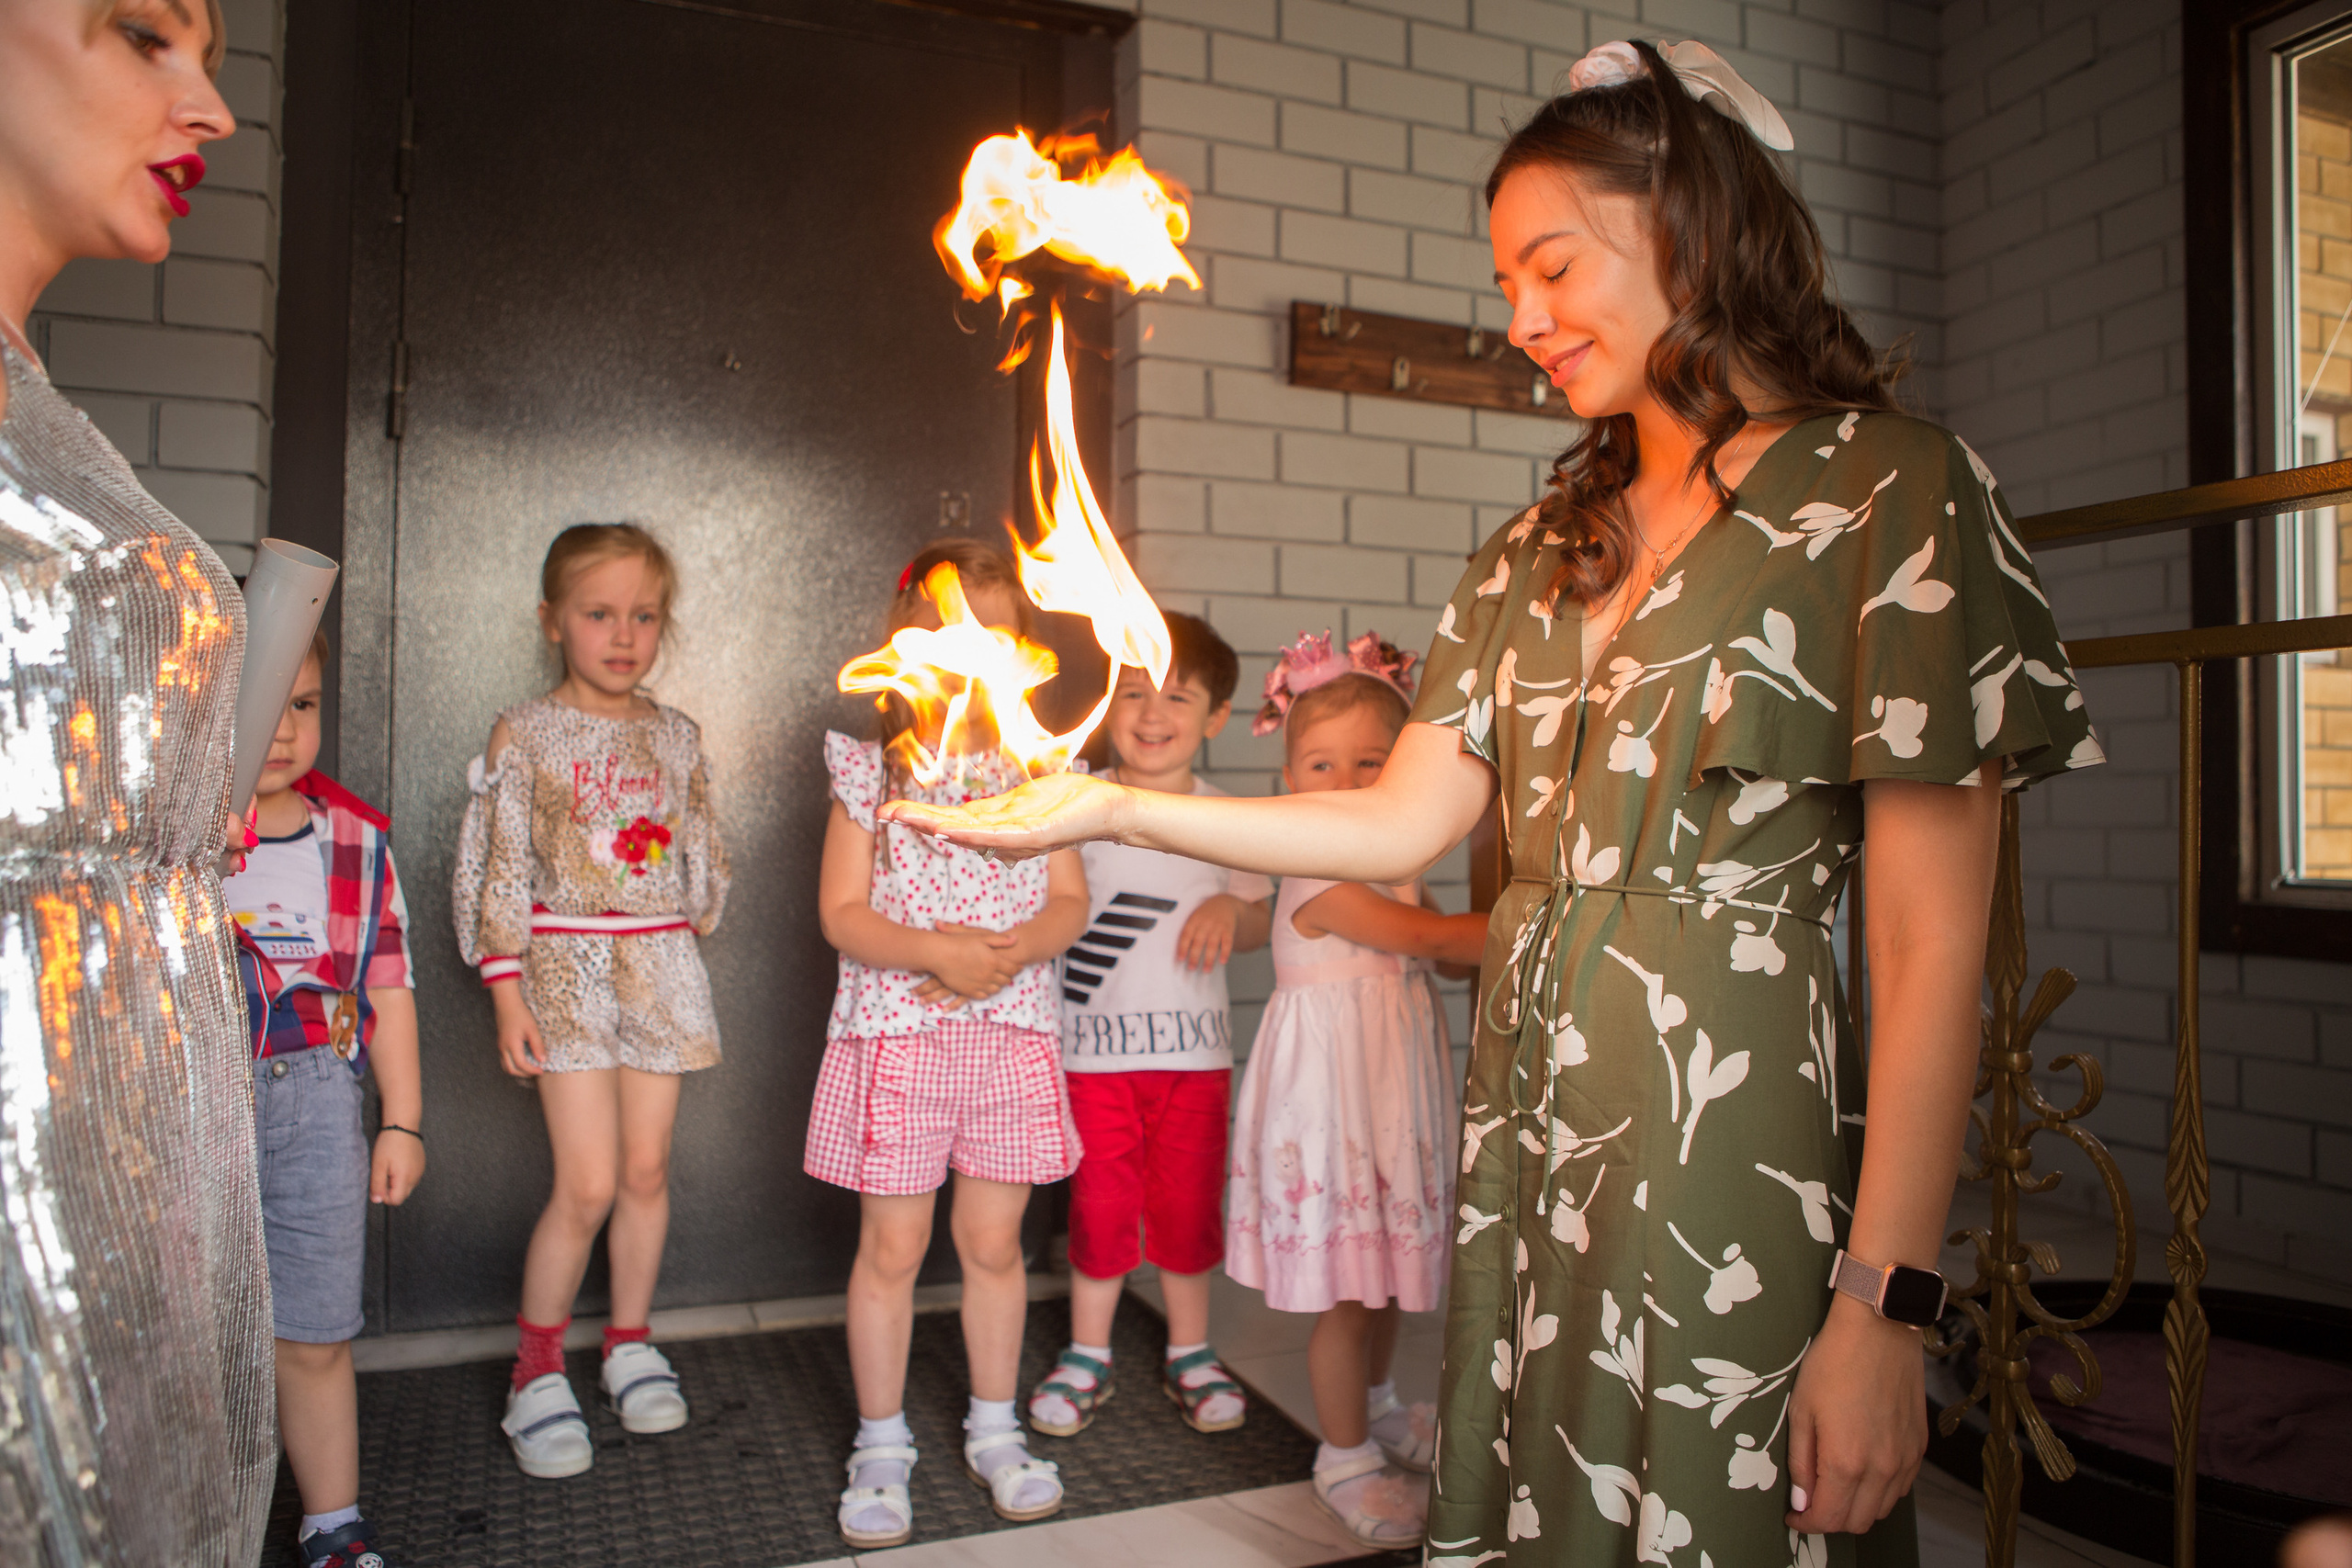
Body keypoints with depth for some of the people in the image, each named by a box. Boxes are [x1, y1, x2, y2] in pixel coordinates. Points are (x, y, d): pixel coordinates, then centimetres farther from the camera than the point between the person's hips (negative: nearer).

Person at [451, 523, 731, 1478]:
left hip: (659, 967, 3)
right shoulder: (525, 734, -3)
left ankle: (630, 1345, 27)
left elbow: (703, 861, 15)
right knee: (588, 1184, -7)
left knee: (646, 1170, 8)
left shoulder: (675, 736, 7)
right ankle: (536, 1368, 14)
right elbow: (497, 870, -4)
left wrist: (683, 943, 13)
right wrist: (507, 993, -8)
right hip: (566, 967, -3)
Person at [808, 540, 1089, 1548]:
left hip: (1012, 1035, 2)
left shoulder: (1035, 772, 6)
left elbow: (1070, 904, 4)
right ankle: (881, 1446, 24)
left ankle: (994, 1432, 29)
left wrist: (1011, 952, -15)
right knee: (891, 1247, 6)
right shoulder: (873, 772, -1)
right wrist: (937, 949, -21)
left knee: (994, 1241, 11)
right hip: (895, 1035, -2)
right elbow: (842, 914, -6)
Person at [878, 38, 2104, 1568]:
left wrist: (1884, 1310, -14)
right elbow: (1403, 822, 9)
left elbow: (1933, 944, -11)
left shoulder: (1890, 492, -5)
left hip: (1732, 1143, -5)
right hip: (1525, 1124, 6)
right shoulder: (1548, 542, 14)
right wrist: (1110, 806, 2)